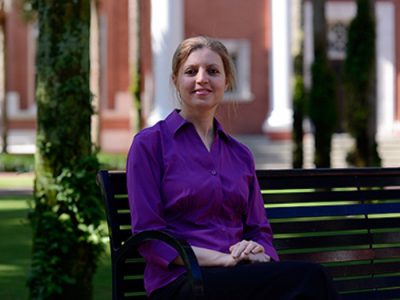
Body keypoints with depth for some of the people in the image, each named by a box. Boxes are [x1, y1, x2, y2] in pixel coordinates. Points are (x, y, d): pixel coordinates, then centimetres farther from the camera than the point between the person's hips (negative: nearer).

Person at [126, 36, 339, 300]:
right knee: (308, 277, -30)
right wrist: (223, 259, -14)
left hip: (239, 277, 5)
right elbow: (147, 235, -3)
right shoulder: (150, 144, 4)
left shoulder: (241, 155, 20)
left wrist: (258, 254, -6)